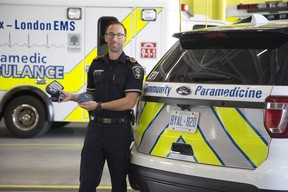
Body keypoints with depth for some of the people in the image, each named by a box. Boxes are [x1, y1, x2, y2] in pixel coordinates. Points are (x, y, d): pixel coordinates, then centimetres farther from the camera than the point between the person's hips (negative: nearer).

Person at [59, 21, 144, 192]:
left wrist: (99, 106, -19)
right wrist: (72, 97, 3)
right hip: (95, 127, 4)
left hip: (119, 130, -4)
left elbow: (129, 102, -15)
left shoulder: (133, 67, -6)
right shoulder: (96, 64, 11)